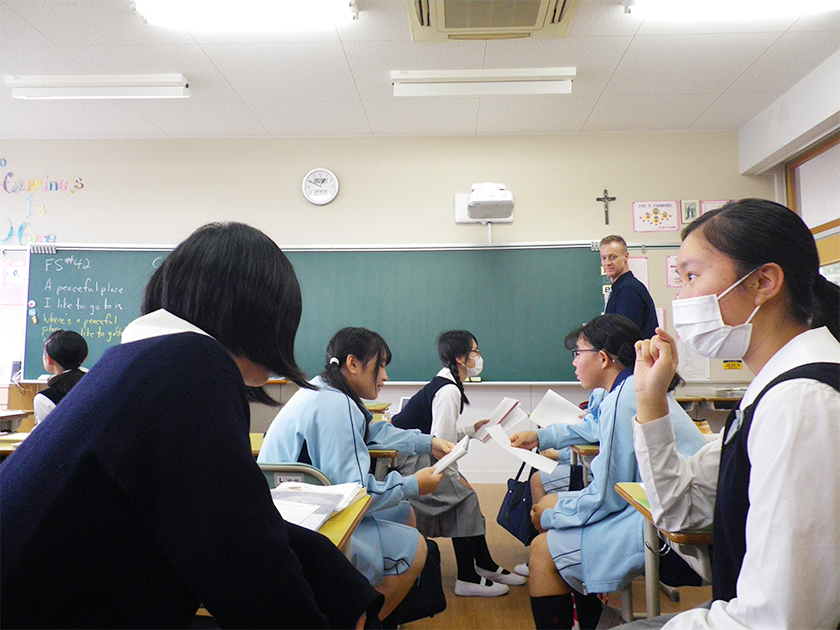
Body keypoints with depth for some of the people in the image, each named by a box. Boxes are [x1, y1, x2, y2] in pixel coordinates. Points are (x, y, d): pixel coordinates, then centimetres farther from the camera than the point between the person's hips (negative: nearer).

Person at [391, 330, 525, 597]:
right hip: (405, 458, -10)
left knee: (464, 494, 7)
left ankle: (485, 565, 18)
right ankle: (467, 578, -2)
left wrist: (471, 430, 17)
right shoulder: (449, 390, -20)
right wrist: (454, 475, -11)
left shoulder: (446, 384, 11)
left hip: (412, 453, 10)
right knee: (465, 495, -11)